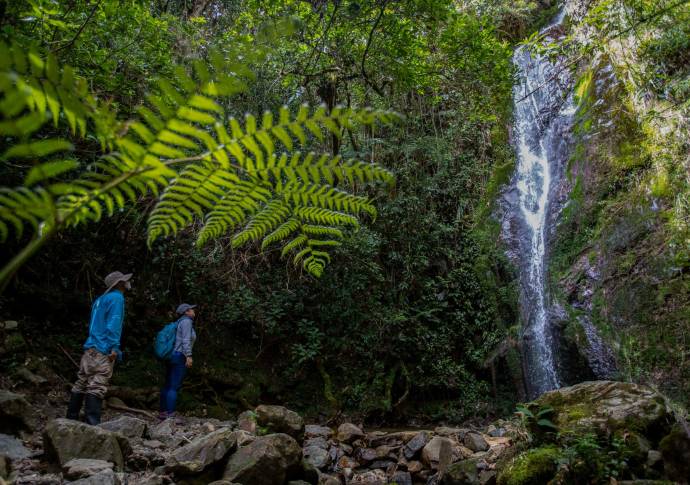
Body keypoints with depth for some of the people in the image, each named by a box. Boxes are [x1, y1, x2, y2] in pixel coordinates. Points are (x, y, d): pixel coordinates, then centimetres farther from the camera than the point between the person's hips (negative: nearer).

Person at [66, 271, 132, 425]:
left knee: (81, 384, 11)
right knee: (97, 387, -12)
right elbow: (113, 324, -16)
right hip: (103, 350, -9)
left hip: (90, 349, 9)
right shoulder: (116, 298, -5)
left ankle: (71, 419, 16)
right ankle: (92, 423, -16)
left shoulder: (100, 299, 23)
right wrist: (114, 347, -21)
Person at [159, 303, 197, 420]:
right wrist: (188, 356, -21)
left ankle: (163, 412, 15)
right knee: (174, 387, -10)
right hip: (180, 356, -9)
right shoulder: (187, 321, -7)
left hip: (171, 356, 9)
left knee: (167, 385, 10)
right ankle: (170, 415, -11)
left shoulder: (180, 322, 19)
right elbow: (186, 340, -17)